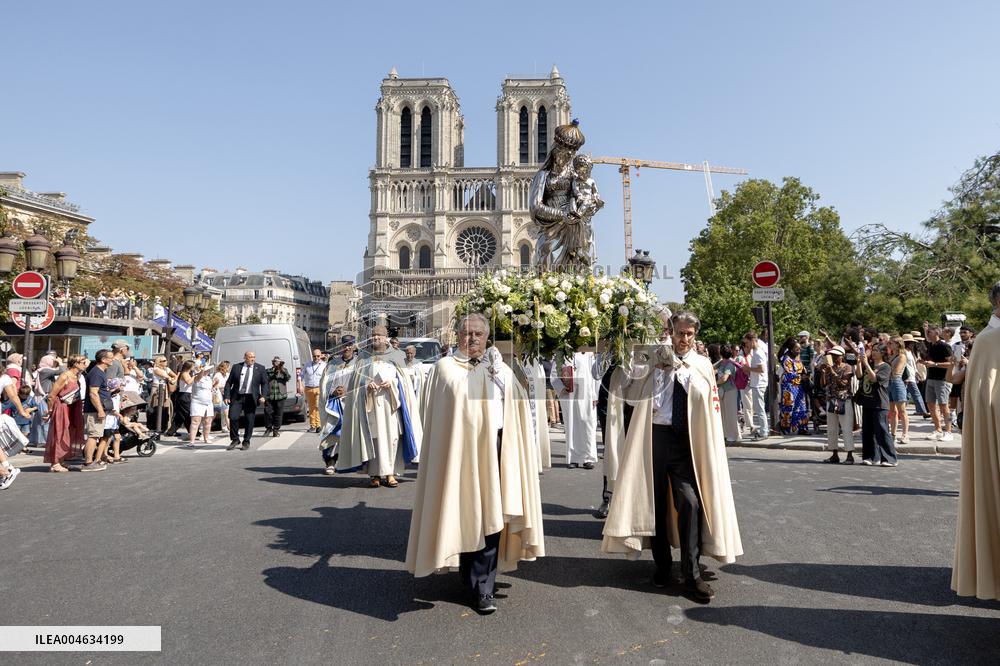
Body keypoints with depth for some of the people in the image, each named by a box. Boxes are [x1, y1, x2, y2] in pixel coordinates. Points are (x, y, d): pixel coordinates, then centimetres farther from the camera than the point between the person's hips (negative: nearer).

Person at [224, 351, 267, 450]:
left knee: (249, 420, 1)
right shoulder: (236, 367, 7)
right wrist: (226, 396, -3)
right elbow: (229, 382, 7)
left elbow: (264, 383, 5)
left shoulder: (260, 368, 6)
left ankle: (246, 442, 15)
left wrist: (263, 396, -10)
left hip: (251, 398, 0)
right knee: (233, 418, -7)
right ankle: (235, 440, 12)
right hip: (236, 397, 0)